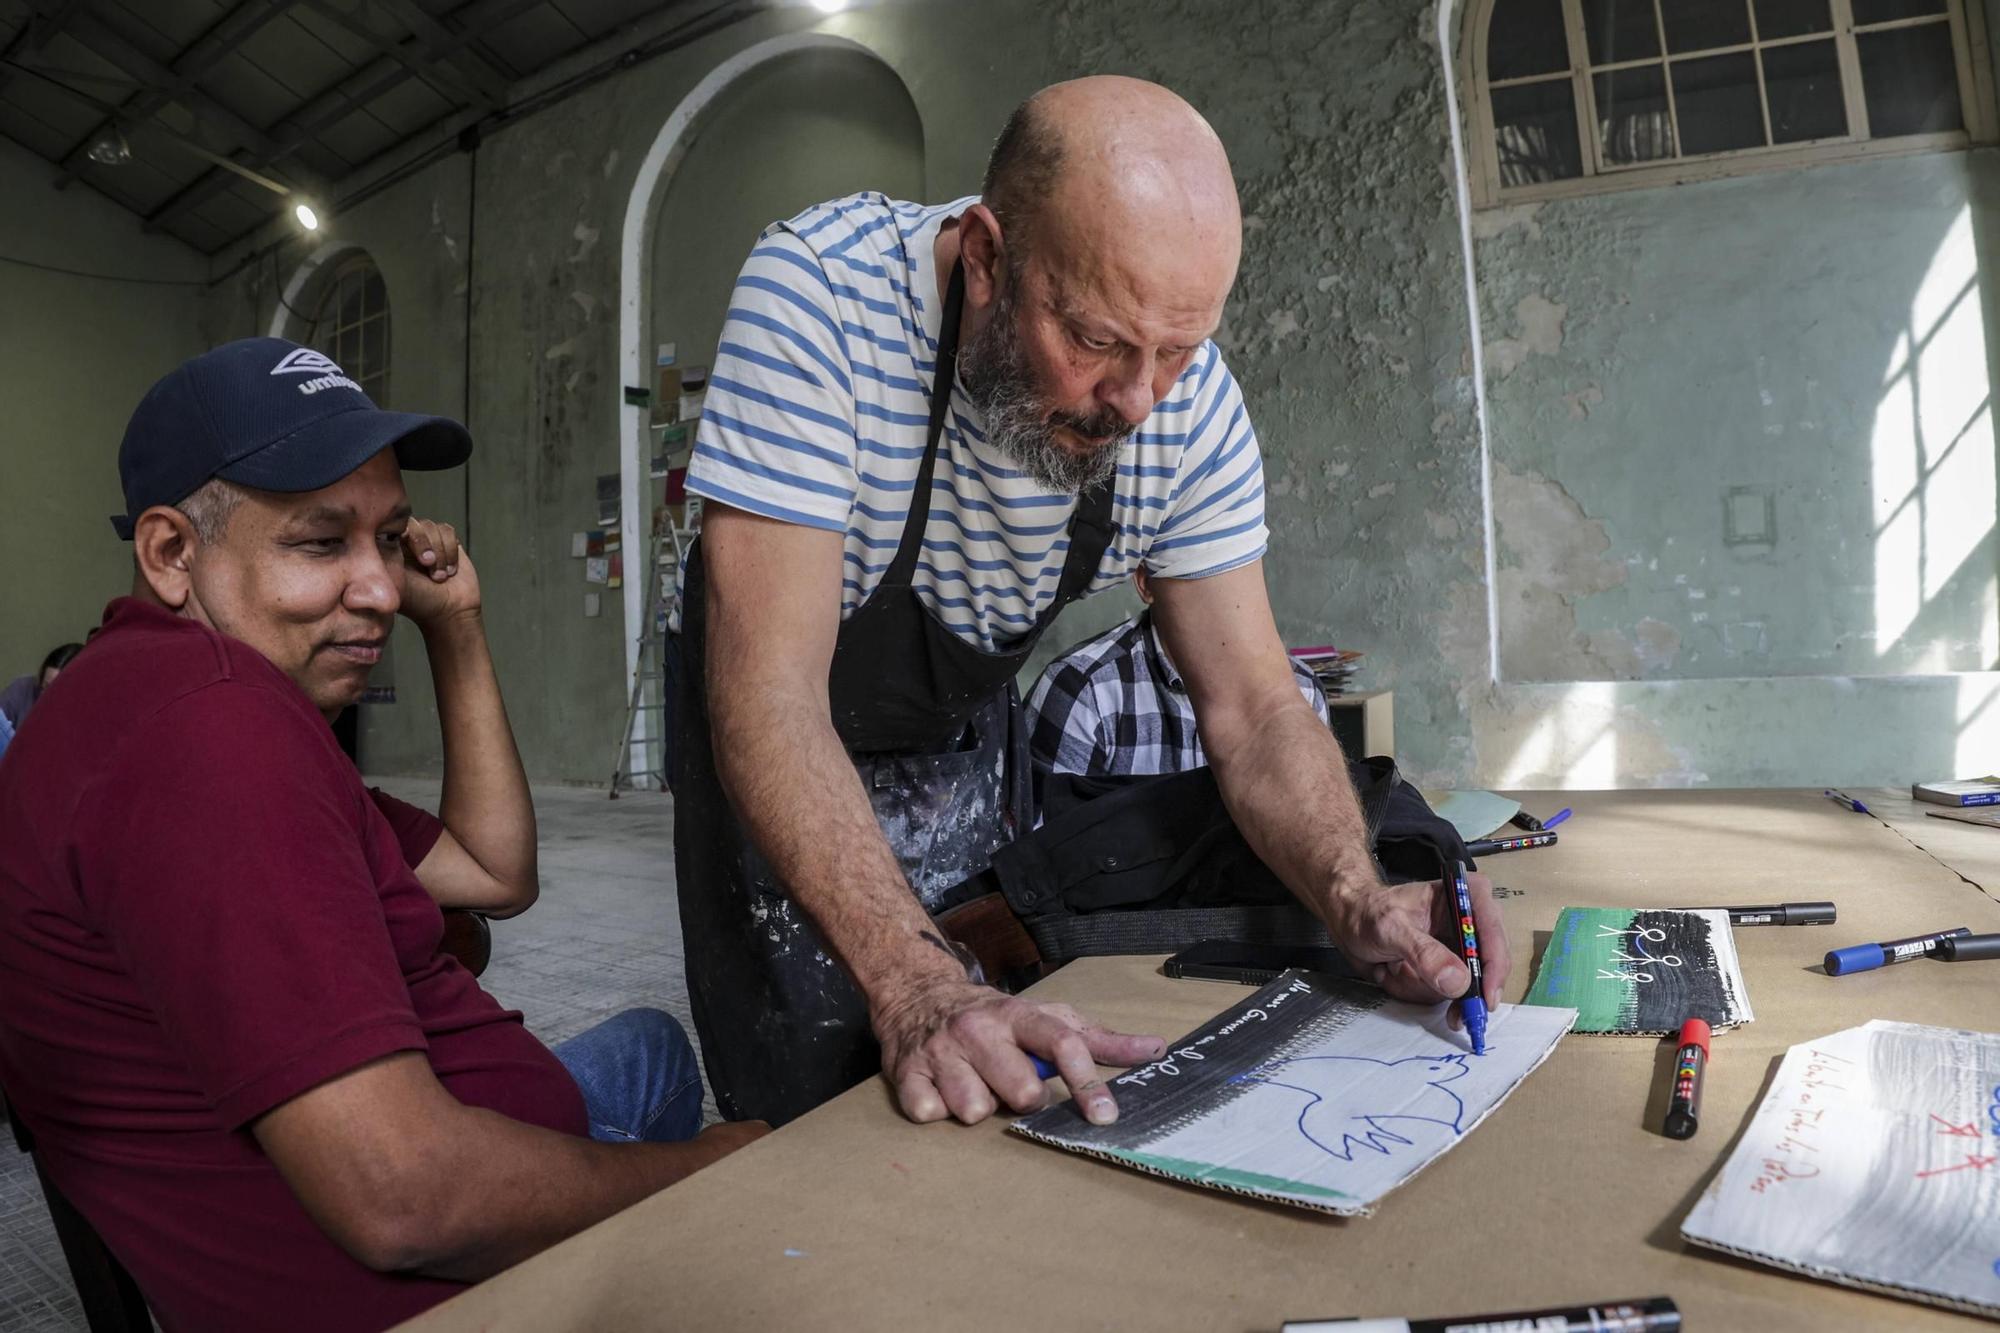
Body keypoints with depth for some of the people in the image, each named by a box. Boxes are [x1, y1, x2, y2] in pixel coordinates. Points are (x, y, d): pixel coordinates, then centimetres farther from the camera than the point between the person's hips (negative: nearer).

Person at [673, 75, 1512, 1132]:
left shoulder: (1190, 401, -19)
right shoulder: (820, 291, -32)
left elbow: (1250, 703, -15)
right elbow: (771, 688, -37)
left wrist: (1359, 901, -32)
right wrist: (911, 981, -46)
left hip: (969, 725, 4)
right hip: (779, 753, -3)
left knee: (1012, 1098, 13)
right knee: (820, 1121, -3)